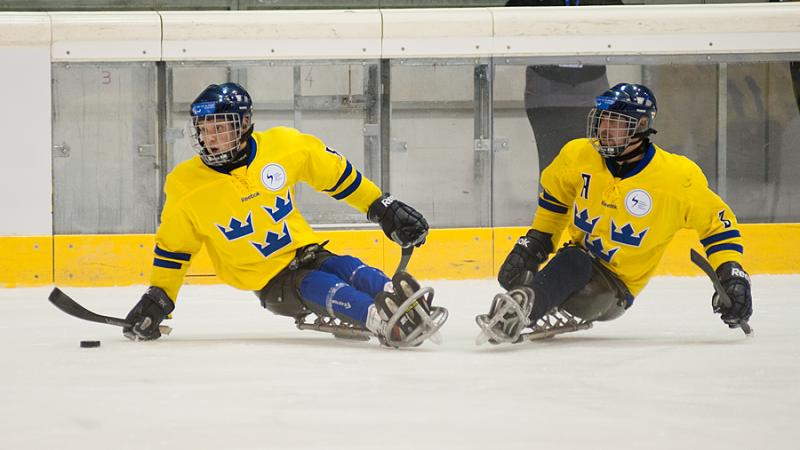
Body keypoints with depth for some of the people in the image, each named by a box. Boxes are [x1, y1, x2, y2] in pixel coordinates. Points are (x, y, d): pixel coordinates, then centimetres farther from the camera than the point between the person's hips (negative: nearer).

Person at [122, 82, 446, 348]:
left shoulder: (283, 145, -7)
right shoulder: (186, 187, -9)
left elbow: (334, 173, 7)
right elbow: (172, 246, 5)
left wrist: (382, 207, 8)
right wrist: (158, 300, 3)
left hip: (305, 253, 3)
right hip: (270, 285, -3)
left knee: (348, 269, -29)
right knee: (320, 288, -32)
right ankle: (383, 320, -57)